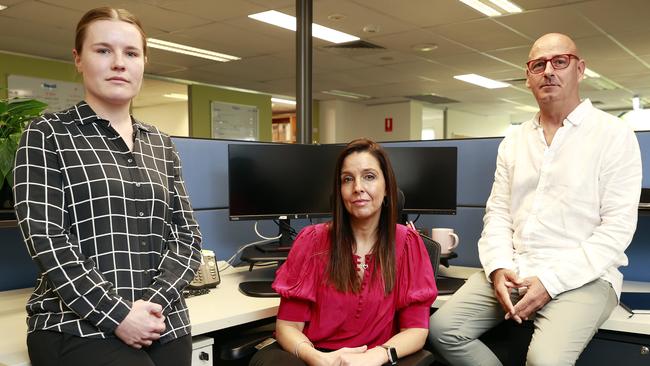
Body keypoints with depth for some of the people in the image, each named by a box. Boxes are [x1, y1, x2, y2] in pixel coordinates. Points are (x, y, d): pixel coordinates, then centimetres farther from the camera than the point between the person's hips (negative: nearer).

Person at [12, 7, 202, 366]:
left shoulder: (160, 144, 11)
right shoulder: (46, 135, 0)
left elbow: (187, 235, 6)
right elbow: (45, 239, -10)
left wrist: (154, 301, -10)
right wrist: (118, 314, -17)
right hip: (77, 329, -4)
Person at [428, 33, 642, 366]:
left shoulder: (614, 135, -2)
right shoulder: (513, 142, 13)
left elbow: (617, 228, -9)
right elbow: (497, 213, 10)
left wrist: (551, 282, -17)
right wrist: (499, 268, -10)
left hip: (582, 277, -4)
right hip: (512, 271, 5)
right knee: (442, 329, -12)